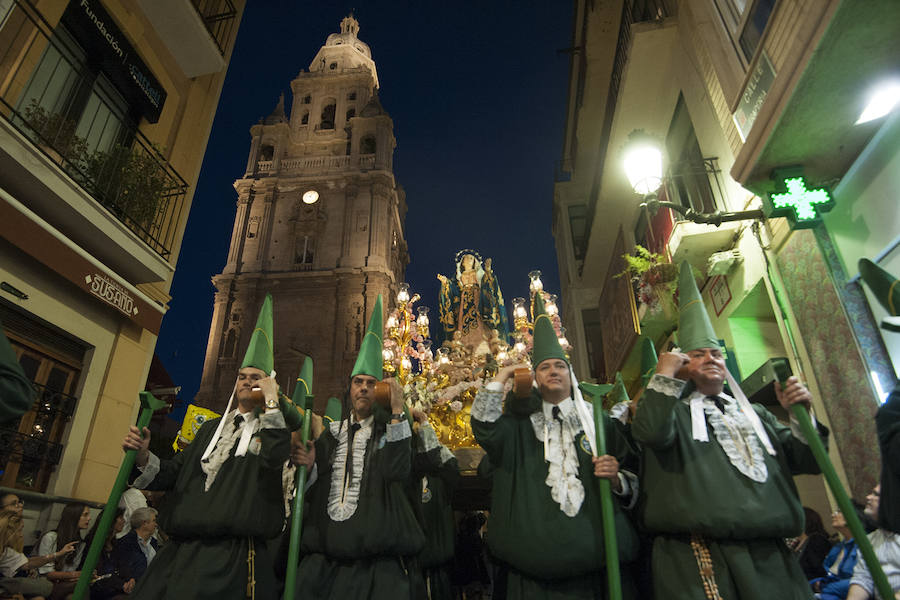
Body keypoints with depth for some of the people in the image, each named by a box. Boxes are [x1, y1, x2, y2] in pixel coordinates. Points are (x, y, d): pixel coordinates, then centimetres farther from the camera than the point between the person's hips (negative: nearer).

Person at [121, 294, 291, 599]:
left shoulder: (272, 426, 2)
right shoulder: (212, 428, 20)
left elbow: (276, 456, -20)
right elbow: (176, 471, 15)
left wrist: (271, 398, -13)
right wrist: (144, 456, -5)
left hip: (231, 554, -5)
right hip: (181, 548, 5)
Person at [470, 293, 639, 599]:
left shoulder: (599, 421, 8)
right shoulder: (520, 425, 7)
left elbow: (634, 478, 9)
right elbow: (484, 428, -11)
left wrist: (617, 479, -13)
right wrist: (501, 378, -3)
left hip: (597, 553, 1)